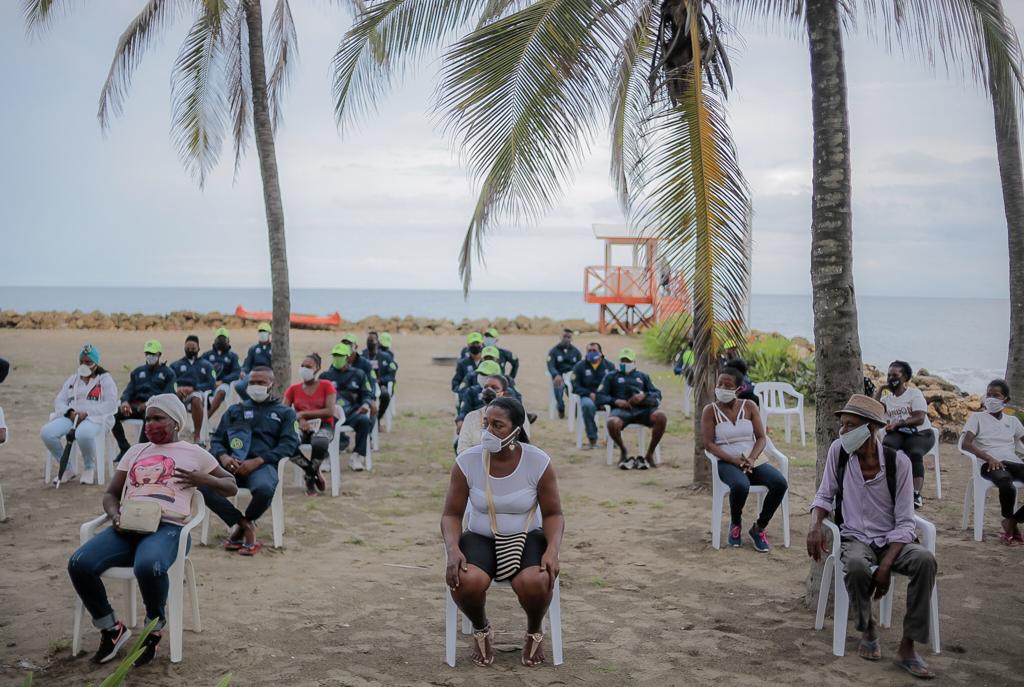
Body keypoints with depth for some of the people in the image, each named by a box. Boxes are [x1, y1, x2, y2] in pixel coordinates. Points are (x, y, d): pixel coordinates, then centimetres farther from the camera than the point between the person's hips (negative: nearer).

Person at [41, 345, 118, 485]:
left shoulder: (105, 379, 9)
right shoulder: (72, 379, 24)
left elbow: (111, 404, -6)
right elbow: (59, 401, 15)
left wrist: (87, 413, -17)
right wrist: (70, 412, -9)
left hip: (96, 417, -5)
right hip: (71, 417, 5)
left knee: (83, 434, -41)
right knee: (46, 432, -24)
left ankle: (89, 468, -11)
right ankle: (67, 468, -5)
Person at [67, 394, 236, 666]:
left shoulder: (194, 453, 16)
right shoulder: (136, 451, 26)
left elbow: (231, 487, 20)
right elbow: (111, 494, 24)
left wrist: (203, 479, 0)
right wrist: (115, 516, 1)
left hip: (167, 527, -4)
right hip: (127, 527, 4)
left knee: (148, 566, -39)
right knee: (79, 564, -24)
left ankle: (155, 628, -9)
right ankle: (112, 629, -3)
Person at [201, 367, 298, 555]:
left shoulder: (284, 413, 19)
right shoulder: (234, 411, 28)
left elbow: (289, 444, 4)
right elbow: (216, 439, 18)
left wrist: (257, 461, -12)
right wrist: (223, 456, -8)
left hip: (263, 464, -2)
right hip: (232, 464, 2)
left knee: (264, 489, -39)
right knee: (202, 483, -30)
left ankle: (245, 522, -2)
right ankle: (244, 525, -13)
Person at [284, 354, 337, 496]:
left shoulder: (326, 386, 5)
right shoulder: (293, 389, 14)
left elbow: (330, 411, -7)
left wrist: (303, 413, -9)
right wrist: (299, 419, -16)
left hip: (323, 426, -2)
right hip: (301, 427, 3)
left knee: (319, 444, -40)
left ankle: (310, 476, -8)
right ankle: (315, 472, -10)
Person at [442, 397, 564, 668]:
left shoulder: (539, 462, -14)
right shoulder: (466, 462, -12)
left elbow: (553, 514, -6)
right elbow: (452, 515, -5)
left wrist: (552, 550, -25)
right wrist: (453, 549, -24)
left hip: (527, 538, -1)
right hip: (480, 539, 1)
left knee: (535, 583, -34)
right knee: (465, 582, -33)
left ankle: (534, 632, 4)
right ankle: (481, 629, 4)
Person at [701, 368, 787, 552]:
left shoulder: (749, 406, 8)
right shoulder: (710, 410, 0)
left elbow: (761, 438, 4)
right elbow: (709, 444, -6)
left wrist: (751, 458, -16)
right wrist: (734, 460, -19)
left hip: (752, 461, 3)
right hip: (726, 463, -3)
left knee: (780, 483, -26)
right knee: (741, 486, -38)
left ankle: (758, 528, -4)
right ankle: (735, 524, -4)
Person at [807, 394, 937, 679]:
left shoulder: (898, 462, -11)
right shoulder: (838, 450, -7)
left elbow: (905, 523, -10)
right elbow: (825, 495, 6)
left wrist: (886, 565, -22)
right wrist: (815, 526, -14)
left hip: (891, 540, 0)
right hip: (854, 539, 0)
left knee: (925, 560, -32)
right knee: (856, 566, -36)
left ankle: (907, 647, -21)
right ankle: (868, 627, -4)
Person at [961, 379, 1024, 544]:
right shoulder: (977, 417, 12)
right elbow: (966, 444, -2)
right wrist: (989, 458, -18)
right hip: (990, 464, -4)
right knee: (1006, 484, -39)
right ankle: (1009, 520, -10)